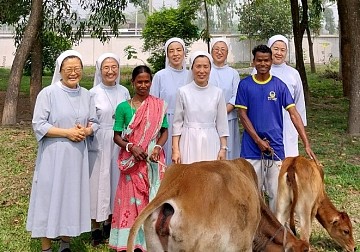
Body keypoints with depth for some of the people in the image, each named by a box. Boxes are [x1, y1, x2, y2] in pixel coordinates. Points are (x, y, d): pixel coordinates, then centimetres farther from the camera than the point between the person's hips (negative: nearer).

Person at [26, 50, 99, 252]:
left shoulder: (86, 95, 8)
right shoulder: (48, 93, -7)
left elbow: (94, 123, 11)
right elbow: (39, 125, -11)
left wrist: (85, 131, -11)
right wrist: (67, 132, -17)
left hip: (77, 155, 5)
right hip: (53, 156, -4)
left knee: (73, 196, 10)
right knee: (50, 196, 1)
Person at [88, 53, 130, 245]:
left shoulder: (124, 92, 6)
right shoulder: (93, 93, -5)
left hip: (119, 144, 4)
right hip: (99, 144, -4)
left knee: (116, 181, 11)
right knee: (98, 182, 2)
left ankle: (109, 223, 26)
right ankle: (96, 228, 13)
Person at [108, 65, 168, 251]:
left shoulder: (159, 106, 4)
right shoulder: (123, 107, 0)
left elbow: (164, 131, 7)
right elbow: (117, 136, 1)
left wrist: (158, 147, -11)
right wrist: (131, 147, -15)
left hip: (153, 160, 1)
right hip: (132, 162, -1)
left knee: (153, 198, 3)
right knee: (131, 199, 2)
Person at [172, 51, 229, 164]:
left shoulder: (217, 92, 2)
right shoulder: (183, 92, -2)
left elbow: (222, 123, 7)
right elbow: (177, 123, 1)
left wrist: (223, 148, 2)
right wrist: (175, 149, -4)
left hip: (211, 143, 1)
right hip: (189, 142, -1)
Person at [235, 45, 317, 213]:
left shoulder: (279, 85, 0)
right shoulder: (245, 85, 1)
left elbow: (294, 114, -4)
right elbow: (242, 115, -1)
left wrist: (306, 144, -12)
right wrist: (258, 140, -10)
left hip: (276, 147, 0)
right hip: (251, 147, 0)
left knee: (276, 191, 4)